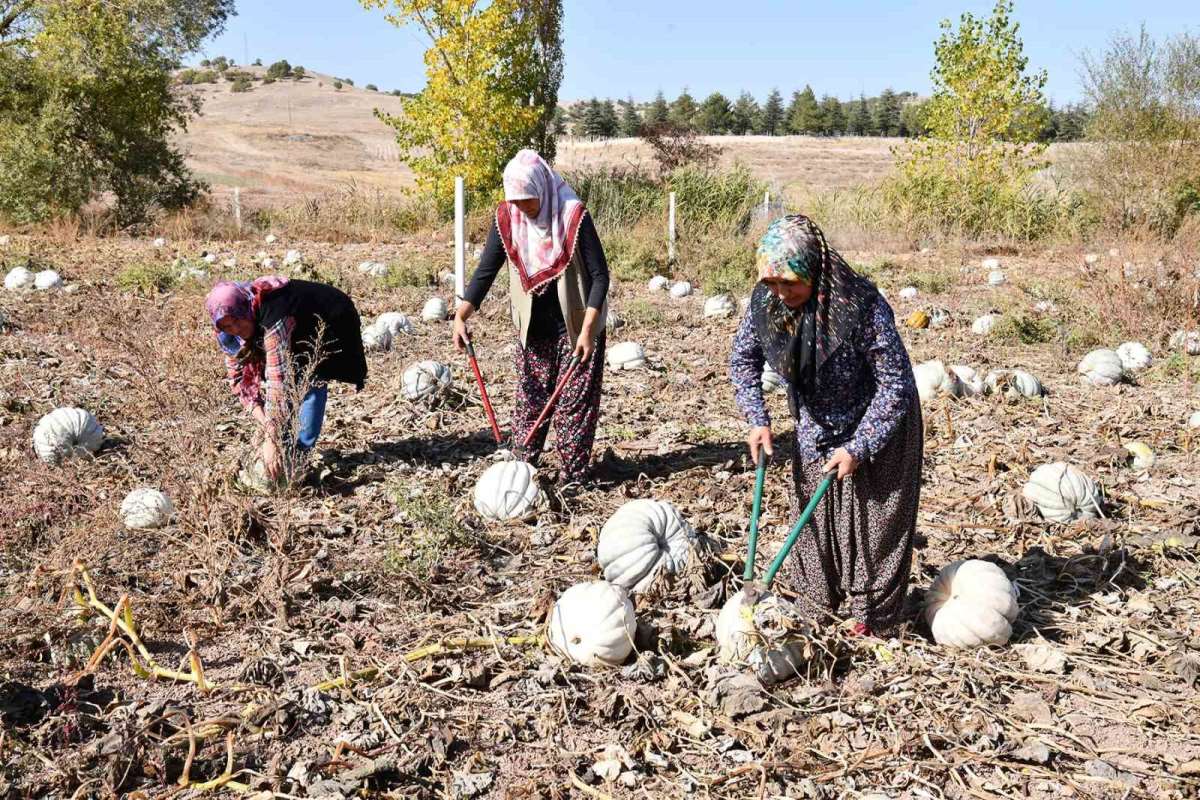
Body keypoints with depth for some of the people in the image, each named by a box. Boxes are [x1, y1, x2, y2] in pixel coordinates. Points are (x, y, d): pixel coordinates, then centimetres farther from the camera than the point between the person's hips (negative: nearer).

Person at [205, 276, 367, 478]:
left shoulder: (273, 315, -42)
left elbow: (277, 380, -45)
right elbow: (239, 377, -14)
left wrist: (270, 439, -47)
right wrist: (265, 421, -28)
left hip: (332, 323, -7)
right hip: (298, 334, 7)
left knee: (311, 378, -26)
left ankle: (299, 453, -20)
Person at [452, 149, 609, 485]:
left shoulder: (574, 216, -19)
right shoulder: (507, 218, -7)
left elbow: (599, 275, -16)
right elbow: (486, 269, -2)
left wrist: (588, 329, -24)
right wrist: (461, 315, -14)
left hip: (575, 326, -4)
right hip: (533, 327, 4)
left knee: (574, 402, 1)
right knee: (529, 399, 8)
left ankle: (573, 479, 7)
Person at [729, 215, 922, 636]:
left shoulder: (862, 305, -33)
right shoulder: (765, 300, -17)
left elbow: (896, 383, -25)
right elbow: (742, 359, 2)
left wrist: (859, 447, -24)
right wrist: (757, 420, -9)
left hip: (876, 425, -5)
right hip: (816, 428, 5)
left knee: (873, 517, 3)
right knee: (813, 511, 13)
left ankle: (872, 617, 18)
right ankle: (816, 605, 30)